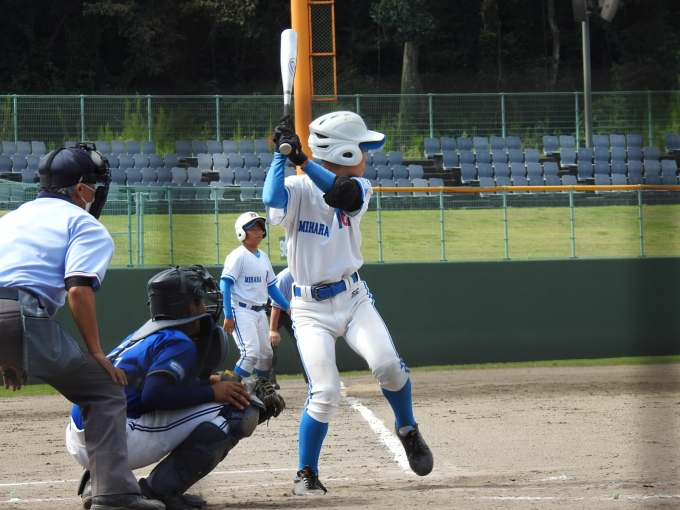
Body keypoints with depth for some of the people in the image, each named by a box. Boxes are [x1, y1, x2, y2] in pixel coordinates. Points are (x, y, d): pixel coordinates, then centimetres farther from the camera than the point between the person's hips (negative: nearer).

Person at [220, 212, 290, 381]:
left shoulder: (263, 257, 11)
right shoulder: (238, 256, -12)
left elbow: (271, 286, 18)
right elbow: (225, 285, -16)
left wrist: (288, 308, 14)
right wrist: (228, 316, -21)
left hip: (260, 312, 8)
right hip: (242, 310, -8)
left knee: (266, 354, 12)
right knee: (251, 353, -20)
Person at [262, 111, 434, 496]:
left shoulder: (358, 188, 2)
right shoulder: (299, 188, -8)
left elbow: (340, 191, -22)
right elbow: (273, 201, -31)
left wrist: (304, 160, -32)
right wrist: (282, 153, -28)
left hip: (354, 298, 3)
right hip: (311, 307, -3)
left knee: (388, 365, -19)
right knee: (325, 393, -14)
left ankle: (408, 431, 9)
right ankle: (306, 474, 4)